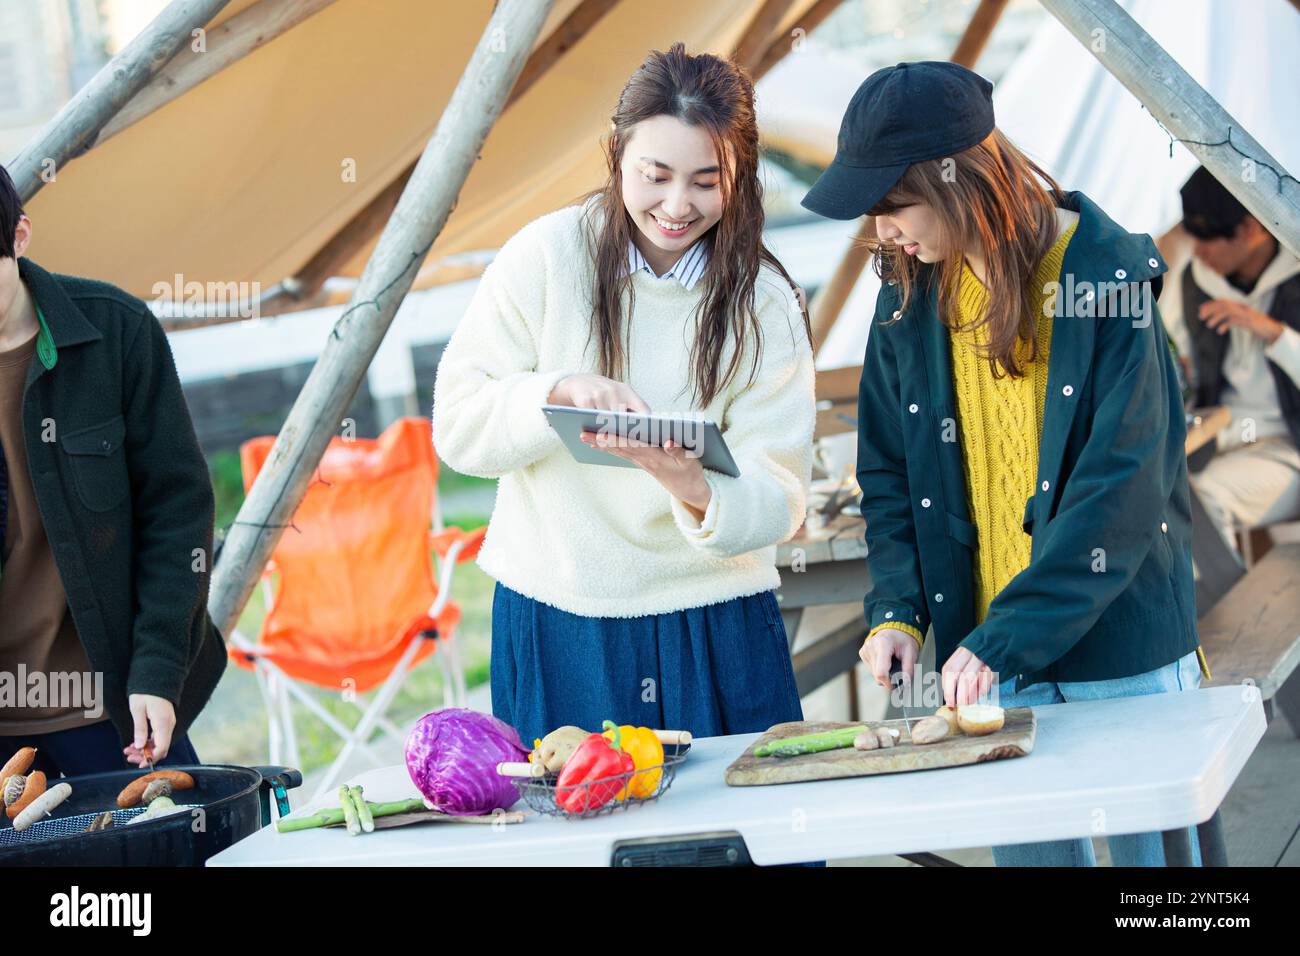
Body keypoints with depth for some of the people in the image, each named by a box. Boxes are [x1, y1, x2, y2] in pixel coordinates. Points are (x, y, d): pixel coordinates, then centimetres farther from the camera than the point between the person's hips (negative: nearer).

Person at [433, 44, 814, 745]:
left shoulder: (763, 304, -3)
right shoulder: (547, 256, -6)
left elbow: (779, 500, -9)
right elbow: (455, 424, -6)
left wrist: (696, 490, -31)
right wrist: (556, 391, -25)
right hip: (555, 627, -1)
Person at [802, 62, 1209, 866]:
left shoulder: (1106, 277, -14)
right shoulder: (910, 293, 2)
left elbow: (1120, 491, -19)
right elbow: (888, 469, 9)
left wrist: (1006, 640, -24)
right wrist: (895, 610, -7)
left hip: (1124, 659, -4)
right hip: (989, 660, 4)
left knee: (1152, 844, 6)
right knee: (1026, 846, 9)